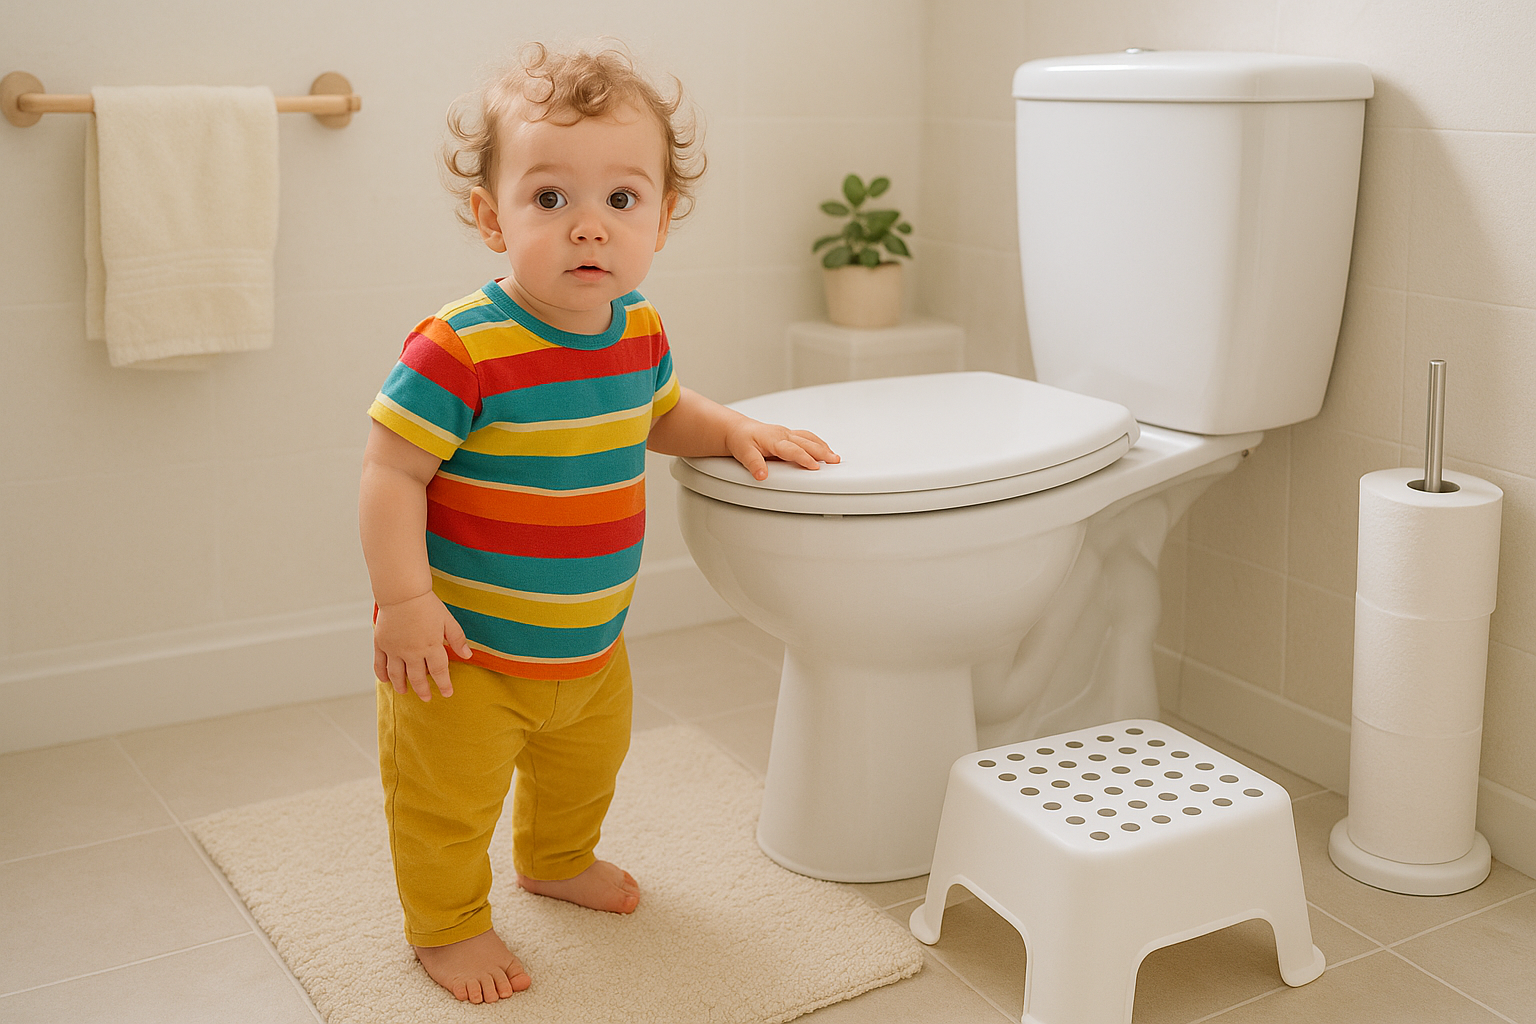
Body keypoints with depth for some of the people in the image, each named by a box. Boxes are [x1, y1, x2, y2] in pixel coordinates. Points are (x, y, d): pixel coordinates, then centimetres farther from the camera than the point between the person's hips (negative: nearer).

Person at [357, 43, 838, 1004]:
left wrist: (735, 430, 1)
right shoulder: (460, 349, -27)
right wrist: (405, 602, -27)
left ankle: (557, 860, 59)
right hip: (468, 647, -7)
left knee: (587, 765, 30)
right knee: (449, 800, 10)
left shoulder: (639, 328, -5)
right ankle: (447, 923, 37)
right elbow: (391, 471, -22)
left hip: (592, 642, 7)